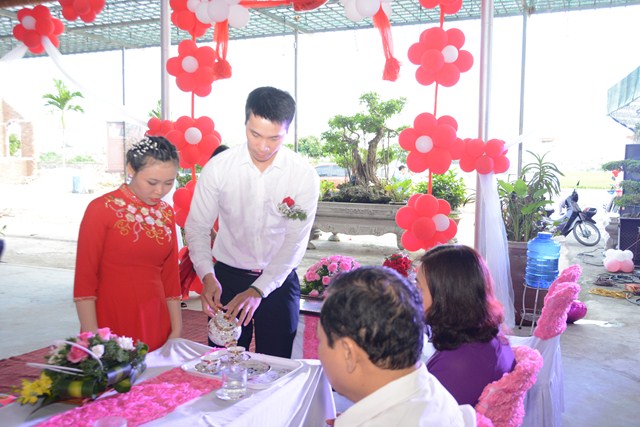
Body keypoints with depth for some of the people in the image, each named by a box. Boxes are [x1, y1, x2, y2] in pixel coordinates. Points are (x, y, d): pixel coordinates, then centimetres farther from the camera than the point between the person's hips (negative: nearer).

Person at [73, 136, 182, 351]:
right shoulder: (102, 209, -7)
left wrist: (177, 330, 9)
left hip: (155, 325, 4)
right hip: (110, 325, -4)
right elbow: (84, 279, -7)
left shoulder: (166, 214, 7)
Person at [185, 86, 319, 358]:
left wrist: (258, 290, -21)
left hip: (279, 281, 0)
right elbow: (197, 226, -5)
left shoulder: (304, 176, -12)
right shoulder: (217, 168, -10)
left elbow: (295, 241, -13)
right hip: (227, 277, 1)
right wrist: (207, 276, -21)